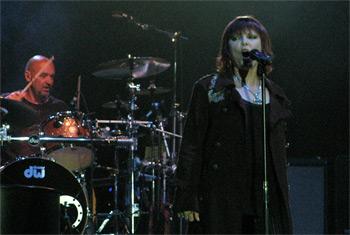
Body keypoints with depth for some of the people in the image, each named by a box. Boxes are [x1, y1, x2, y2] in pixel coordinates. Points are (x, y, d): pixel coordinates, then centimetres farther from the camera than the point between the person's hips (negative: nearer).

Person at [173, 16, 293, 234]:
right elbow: (191, 146, -2)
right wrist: (187, 198, -10)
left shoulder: (275, 96, 17)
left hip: (265, 205, 4)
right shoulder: (209, 89, 3)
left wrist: (283, 205, 13)